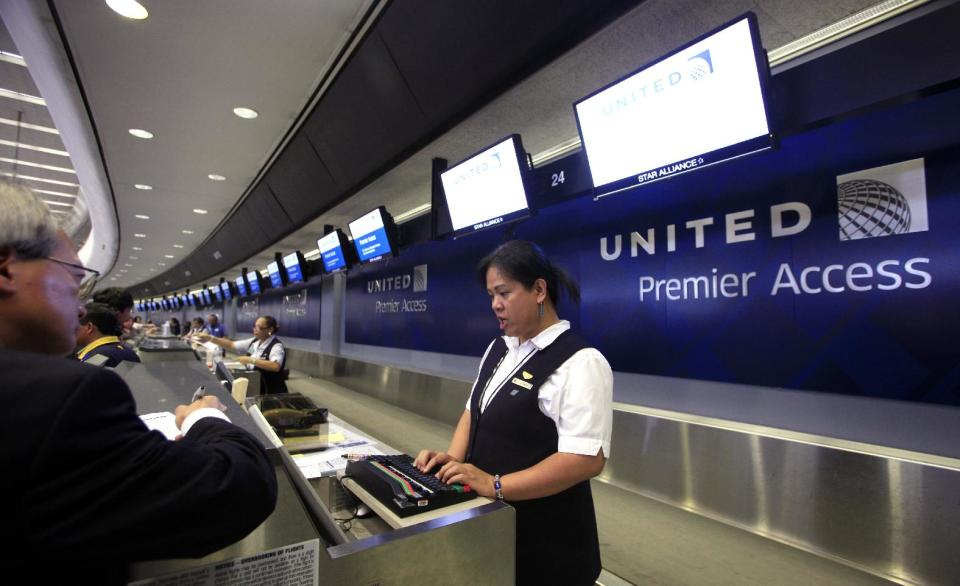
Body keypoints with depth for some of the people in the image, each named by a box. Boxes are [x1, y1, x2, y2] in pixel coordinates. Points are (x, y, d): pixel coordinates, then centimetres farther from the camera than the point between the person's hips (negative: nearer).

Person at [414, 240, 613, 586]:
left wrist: (495, 486, -28)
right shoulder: (498, 349, 4)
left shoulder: (581, 363, -21)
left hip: (545, 538, -7)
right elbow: (474, 411, 10)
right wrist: (454, 459, -7)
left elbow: (587, 459, -26)